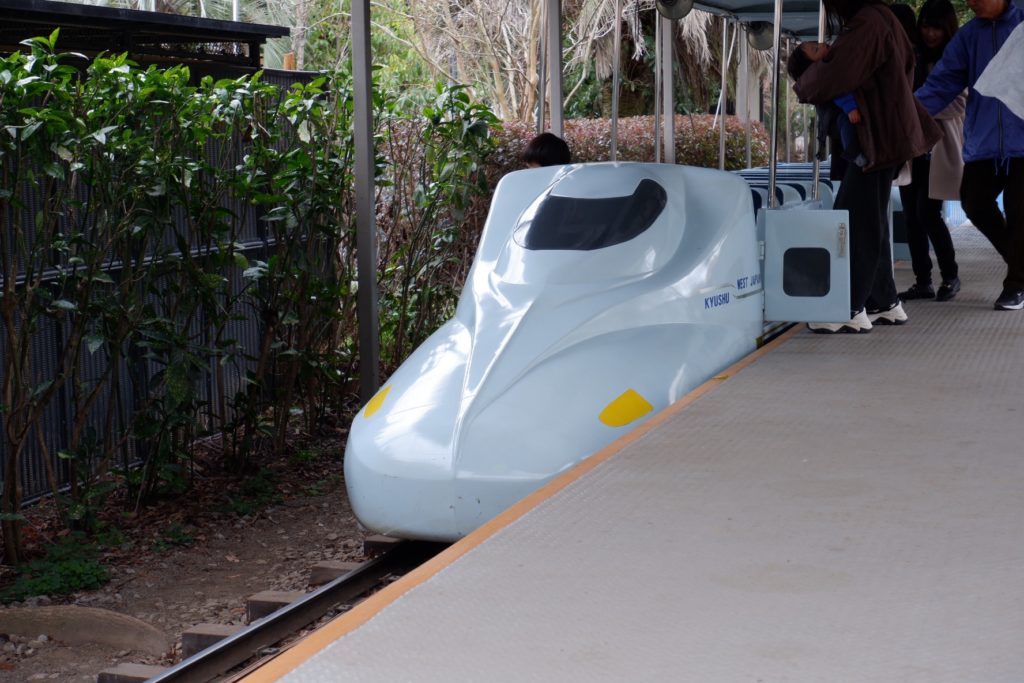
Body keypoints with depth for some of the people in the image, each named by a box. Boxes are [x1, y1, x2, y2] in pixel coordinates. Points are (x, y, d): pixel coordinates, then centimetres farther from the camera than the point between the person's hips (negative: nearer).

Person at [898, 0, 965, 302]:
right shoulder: (912, 58, 11)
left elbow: (959, 103, -9)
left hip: (939, 147, -4)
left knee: (928, 213, -9)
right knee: (912, 215, 2)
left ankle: (950, 276, 8)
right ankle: (922, 281, 9)